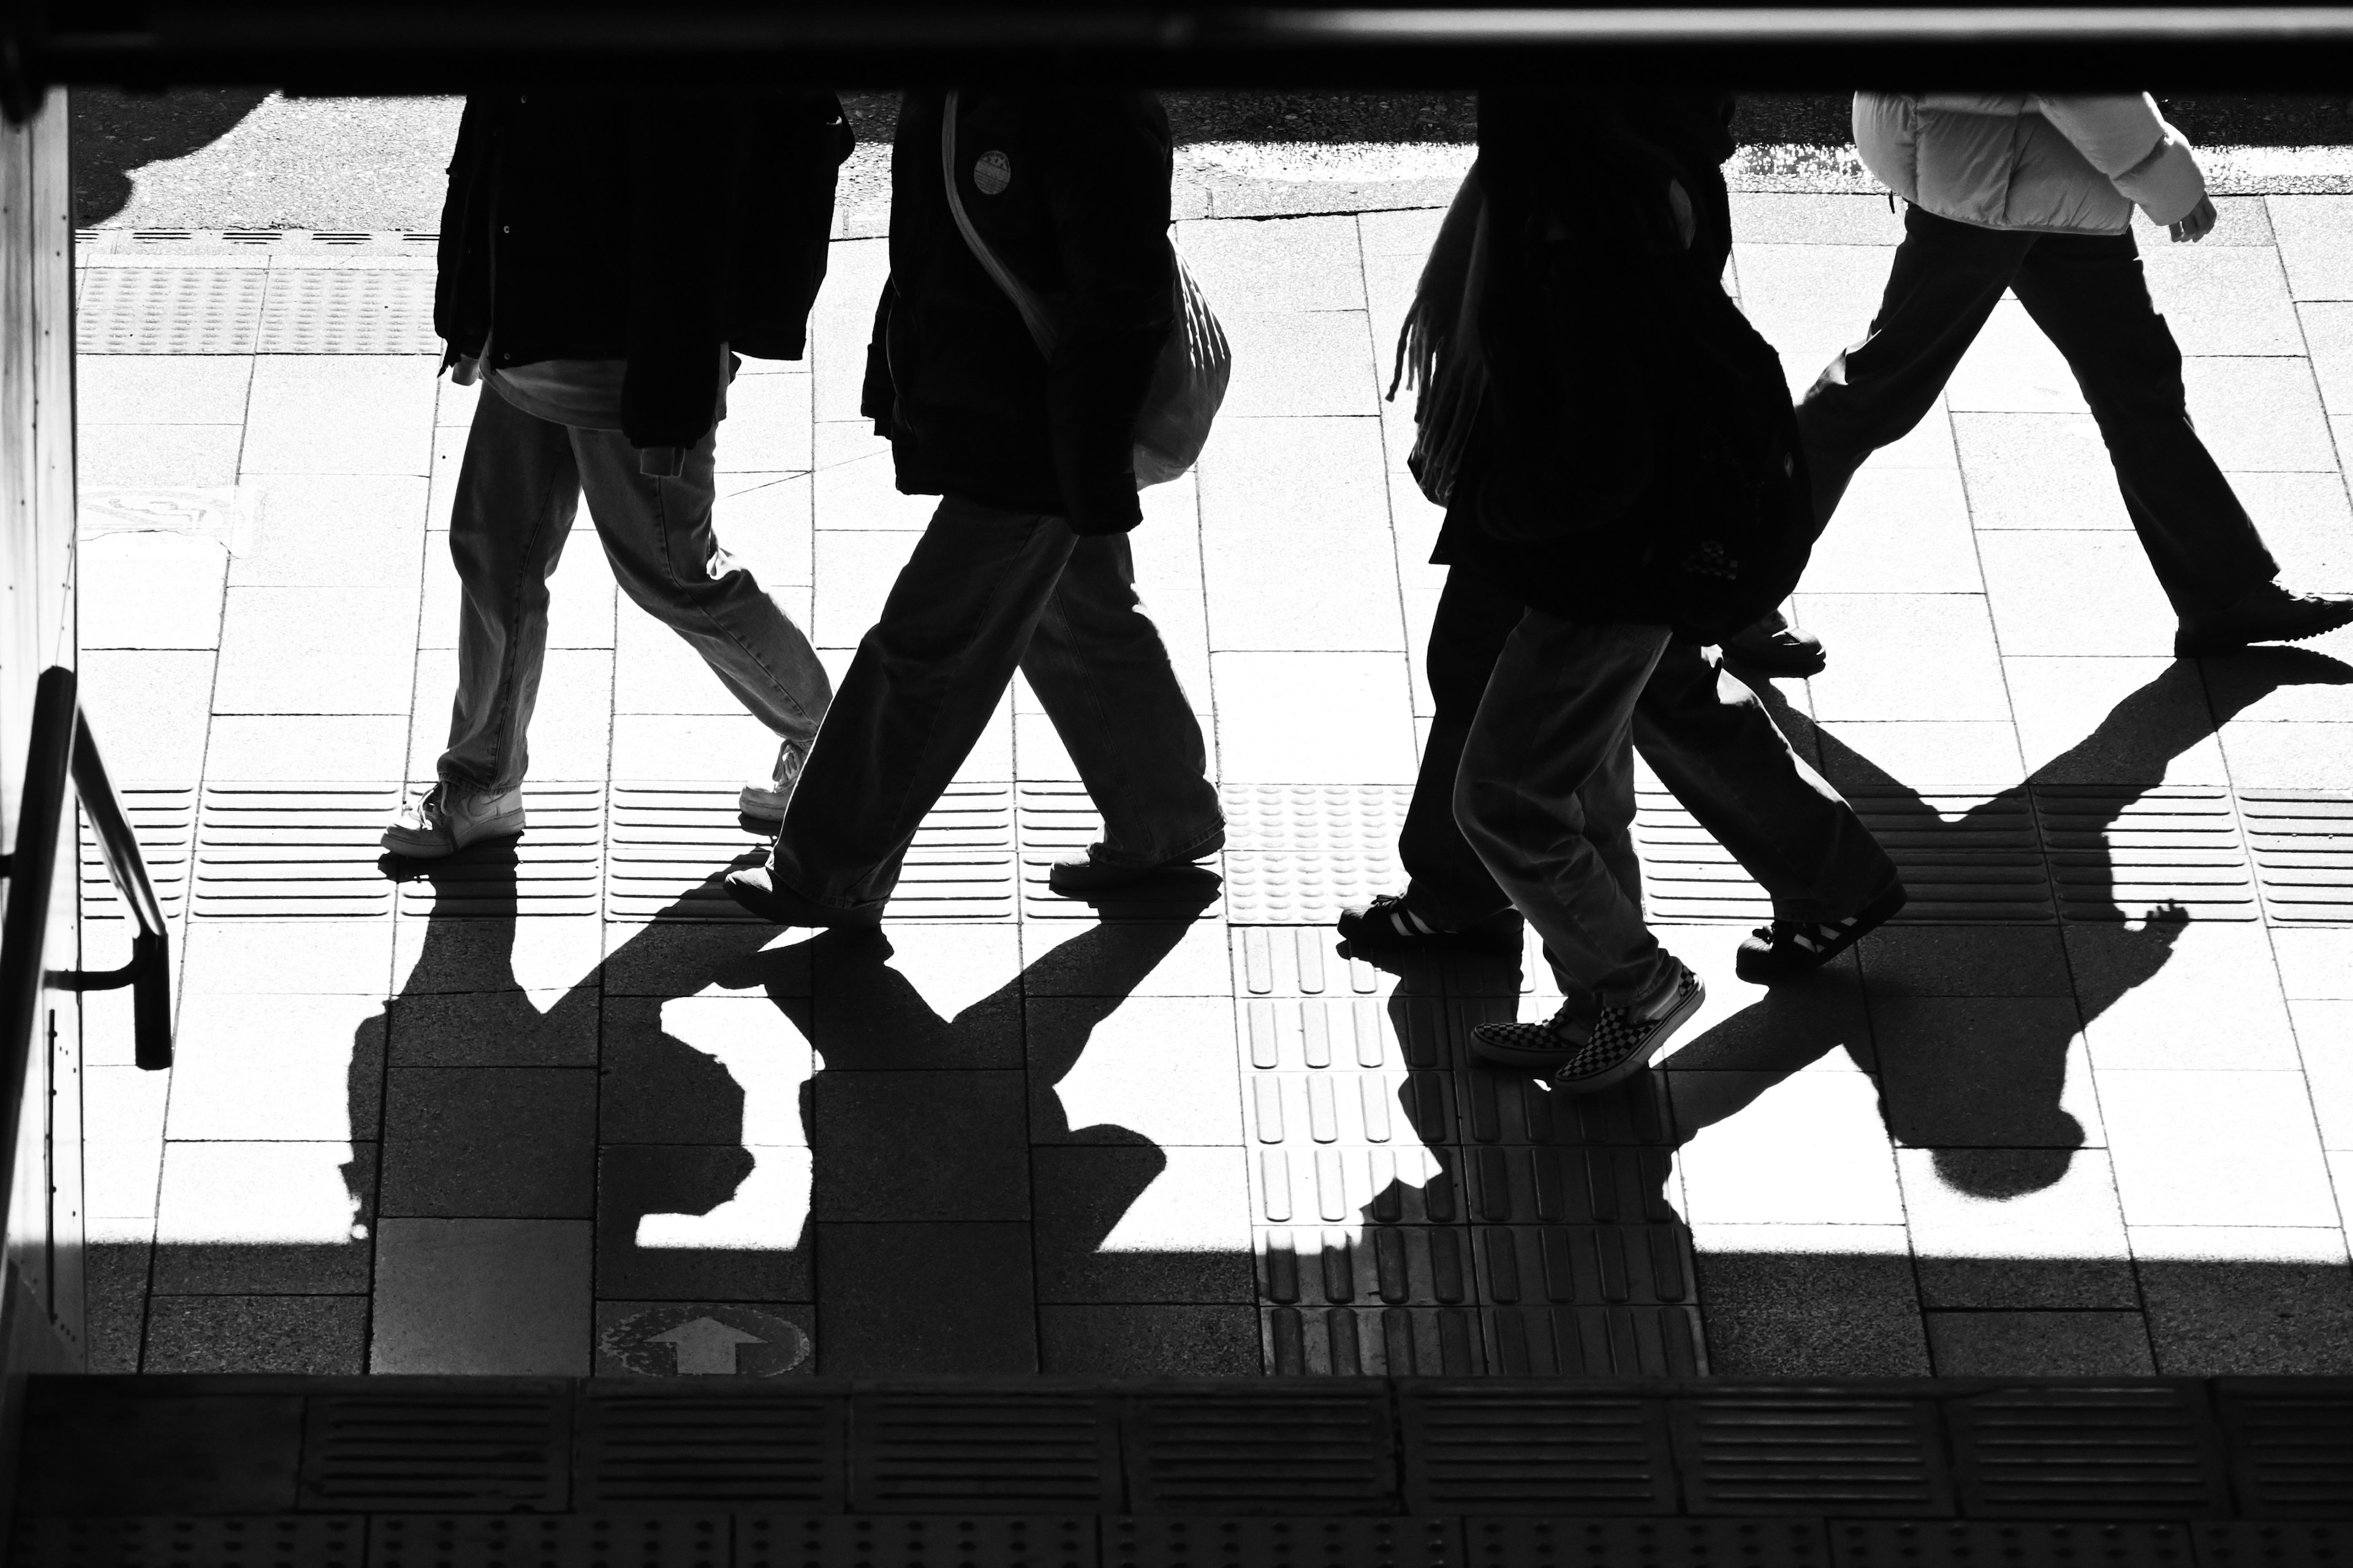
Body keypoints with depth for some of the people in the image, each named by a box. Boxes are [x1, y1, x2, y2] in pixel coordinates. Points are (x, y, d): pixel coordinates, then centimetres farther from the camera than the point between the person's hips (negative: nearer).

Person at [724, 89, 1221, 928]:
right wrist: (897, 384, 21)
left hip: (1036, 445, -9)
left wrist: (1095, 487, -21)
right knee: (1079, 626, 22)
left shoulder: (1098, 114, -27)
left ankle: (831, 878, 13)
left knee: (927, 646, 0)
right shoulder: (942, 97, 0)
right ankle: (1167, 819, 40)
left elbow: (1121, 309, -24)